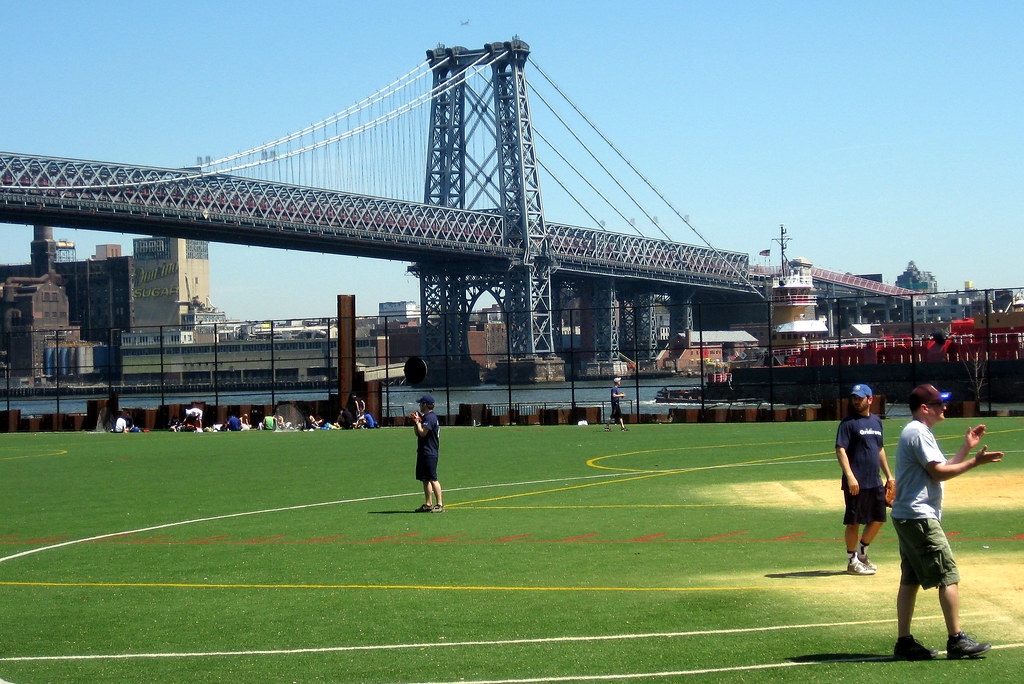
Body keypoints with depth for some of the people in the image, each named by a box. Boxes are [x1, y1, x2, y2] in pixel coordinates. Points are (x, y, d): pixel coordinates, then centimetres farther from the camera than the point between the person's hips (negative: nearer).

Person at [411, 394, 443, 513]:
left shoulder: (430, 417, -14)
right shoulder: (426, 417, 18)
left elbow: (422, 432, -23)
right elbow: (417, 433, 20)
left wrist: (418, 421, -10)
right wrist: (415, 422, 7)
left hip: (430, 453, -11)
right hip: (423, 453, 11)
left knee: (432, 479, -11)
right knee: (425, 480, 13)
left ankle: (440, 504, -12)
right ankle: (428, 504, 18)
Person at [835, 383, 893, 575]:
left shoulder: (876, 421, 14)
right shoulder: (849, 422, -8)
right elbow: (840, 450, -15)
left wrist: (889, 475, 21)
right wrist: (850, 476, -25)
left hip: (875, 482, 7)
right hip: (856, 483, -7)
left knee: (878, 519, 12)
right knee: (854, 522, -1)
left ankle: (862, 554, 29)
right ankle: (852, 562, 9)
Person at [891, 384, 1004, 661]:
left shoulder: (914, 432, 19)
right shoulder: (919, 433, -13)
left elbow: (942, 468, 20)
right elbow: (939, 472, -18)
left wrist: (966, 448, 16)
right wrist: (975, 461, -15)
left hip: (906, 517, 11)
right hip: (920, 517, -11)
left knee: (910, 580, 9)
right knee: (948, 575, -6)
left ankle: (904, 643, 9)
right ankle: (957, 641, -3)